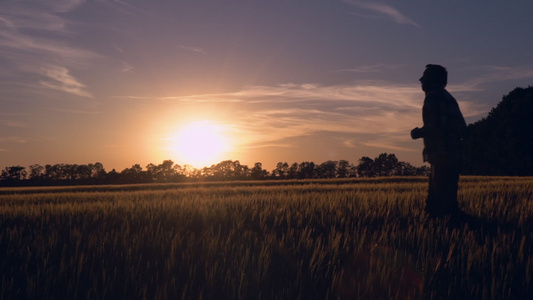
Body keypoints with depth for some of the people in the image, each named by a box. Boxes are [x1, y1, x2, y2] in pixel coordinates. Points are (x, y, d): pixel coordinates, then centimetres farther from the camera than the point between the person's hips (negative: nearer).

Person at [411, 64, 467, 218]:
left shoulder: (433, 96, -8)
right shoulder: (449, 98, 20)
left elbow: (437, 125, -22)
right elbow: (462, 128, 21)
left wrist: (419, 133, -5)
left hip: (442, 156, -10)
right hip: (454, 155, 10)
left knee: (443, 201, -9)